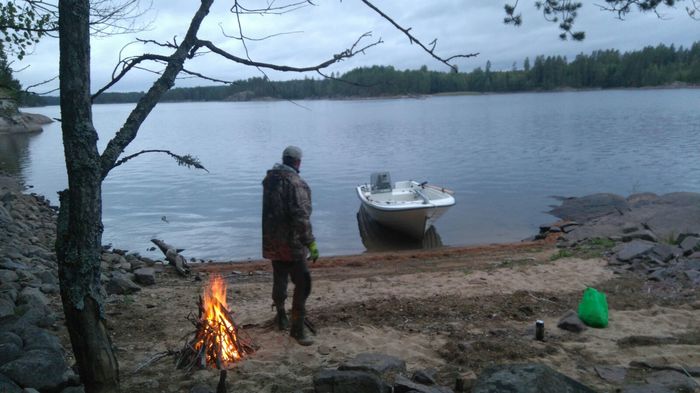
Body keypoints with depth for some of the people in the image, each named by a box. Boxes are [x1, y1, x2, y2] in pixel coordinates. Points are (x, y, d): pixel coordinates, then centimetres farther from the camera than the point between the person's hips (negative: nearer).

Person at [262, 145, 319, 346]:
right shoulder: (295, 183, -18)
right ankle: (297, 327, 0)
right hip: (291, 242, -8)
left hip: (271, 241, 8)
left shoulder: (269, 179, 7)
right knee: (302, 283, -2)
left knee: (279, 279, 21)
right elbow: (301, 216, -24)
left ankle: (281, 316, 35)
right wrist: (310, 243, -21)